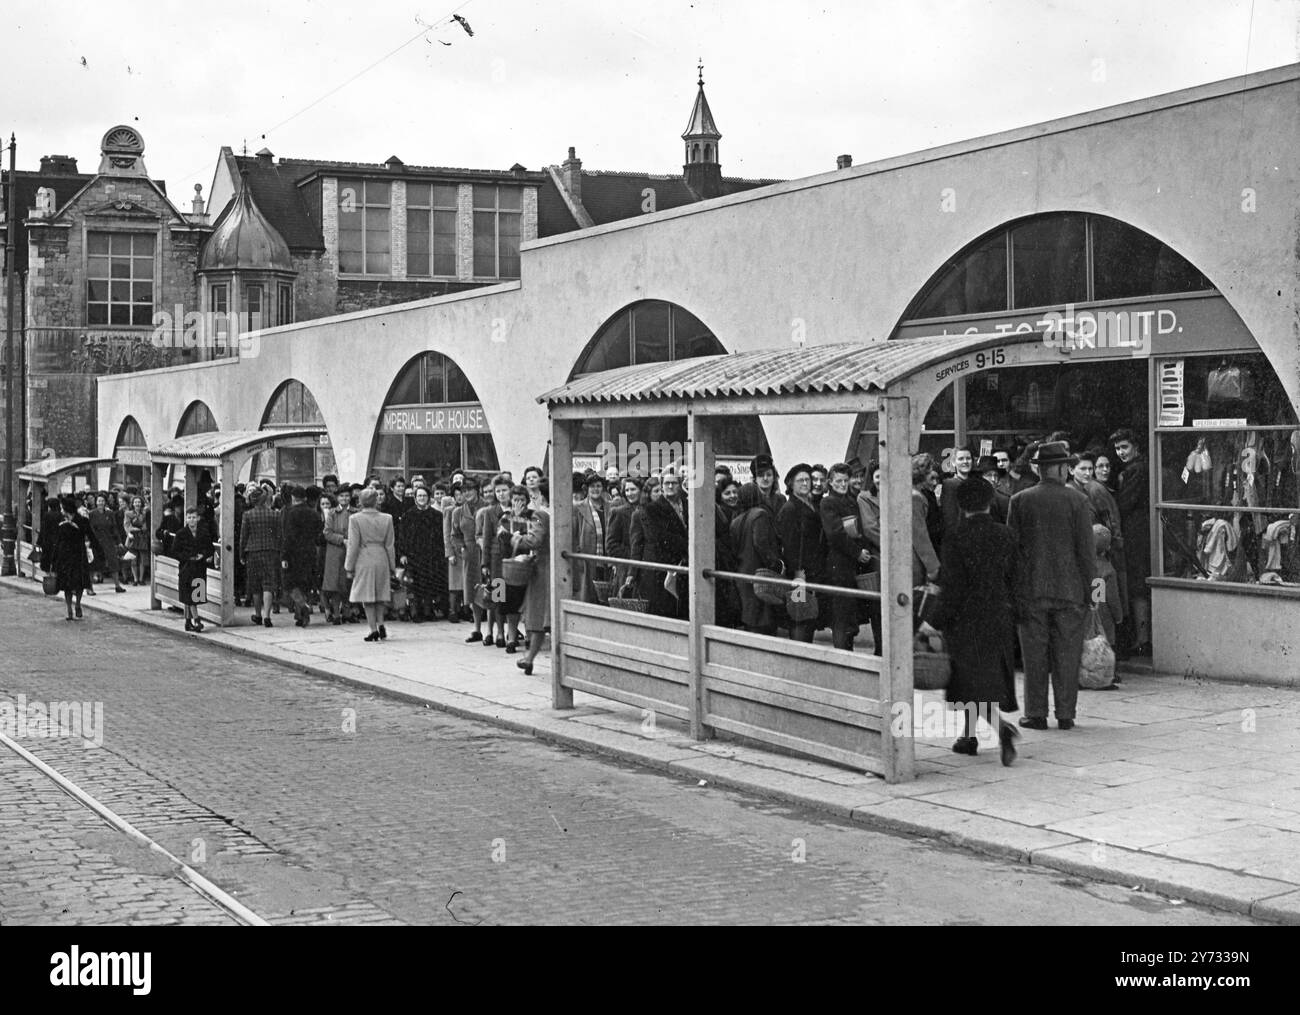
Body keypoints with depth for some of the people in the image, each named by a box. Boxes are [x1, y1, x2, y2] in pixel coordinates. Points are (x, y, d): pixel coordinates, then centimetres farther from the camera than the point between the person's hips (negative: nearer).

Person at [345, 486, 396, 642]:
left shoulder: (355, 519, -8)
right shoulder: (387, 519, -1)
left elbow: (353, 545, -7)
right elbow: (390, 545, 4)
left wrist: (349, 567, 0)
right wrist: (392, 566, 11)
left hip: (364, 560, -3)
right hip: (382, 560, 3)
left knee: (367, 598, 5)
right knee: (380, 596, 18)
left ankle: (374, 630, 3)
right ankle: (380, 625, 8)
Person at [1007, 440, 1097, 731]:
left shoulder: (1020, 500, -2)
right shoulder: (1077, 500, -4)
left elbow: (1012, 547, 1)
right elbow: (1086, 549, -2)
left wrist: (1012, 589, 8)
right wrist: (1087, 587, 6)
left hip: (1031, 590, 0)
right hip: (1069, 589, 0)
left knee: (1035, 654, 5)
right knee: (1067, 654, 6)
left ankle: (1035, 714, 7)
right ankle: (1066, 714, 9)